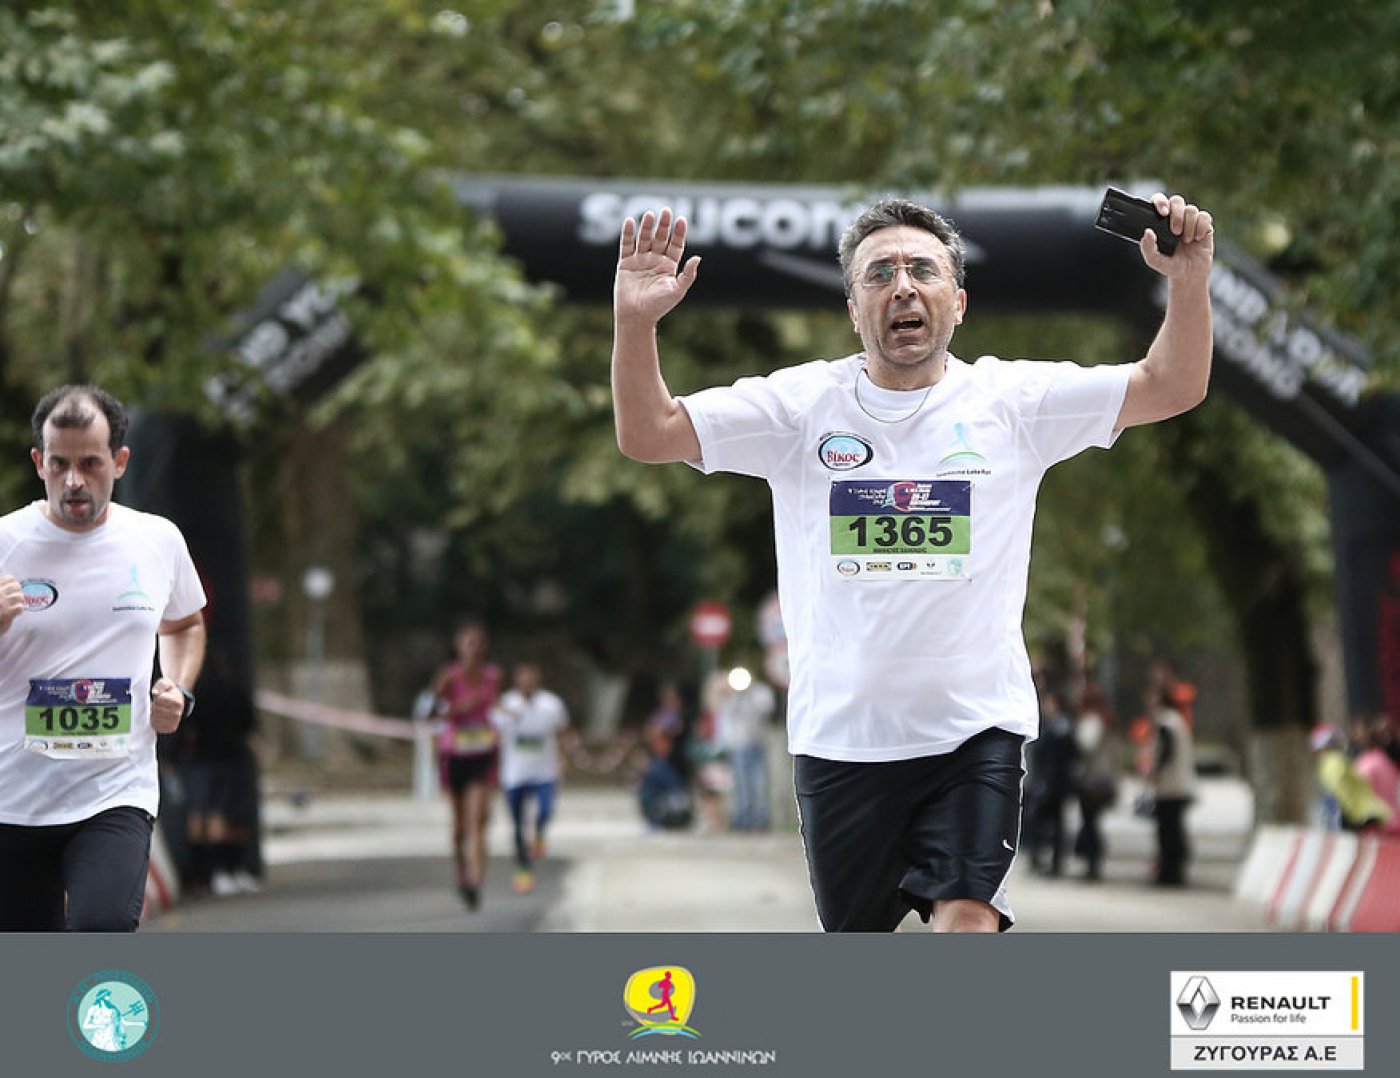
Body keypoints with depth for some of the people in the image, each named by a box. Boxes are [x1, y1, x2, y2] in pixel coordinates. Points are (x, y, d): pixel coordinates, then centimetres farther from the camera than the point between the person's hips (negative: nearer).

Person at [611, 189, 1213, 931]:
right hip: (839, 735, 1)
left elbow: (1171, 388, -2)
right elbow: (647, 435, -1)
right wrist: (635, 322, -18)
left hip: (977, 729, -1)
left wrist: (1188, 282, -19)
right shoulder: (802, 404, 2)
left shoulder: (1012, 399, 1)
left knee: (966, 923, -16)